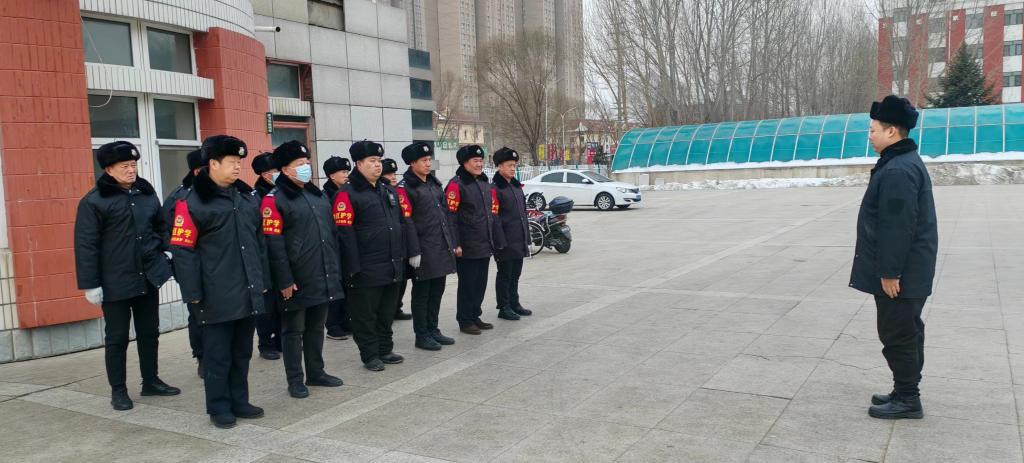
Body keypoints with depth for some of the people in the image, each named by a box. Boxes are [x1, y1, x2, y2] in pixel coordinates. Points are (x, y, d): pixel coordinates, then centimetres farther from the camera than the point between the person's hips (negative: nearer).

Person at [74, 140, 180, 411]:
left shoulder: (147, 194, 7)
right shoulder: (94, 201, -9)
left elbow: (161, 226, 18)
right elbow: (86, 245, -10)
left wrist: (167, 252, 2)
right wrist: (91, 284, -13)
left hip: (148, 277, 5)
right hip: (115, 281, -5)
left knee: (149, 332, 14)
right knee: (117, 337, 5)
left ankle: (151, 381, 28)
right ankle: (118, 390, 18)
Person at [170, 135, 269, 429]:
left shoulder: (248, 197, 12)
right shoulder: (192, 202, -8)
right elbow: (183, 250, -10)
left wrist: (264, 280, 15)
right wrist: (193, 293, -12)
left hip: (249, 292, 6)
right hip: (217, 295, -6)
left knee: (242, 351, 15)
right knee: (218, 354, 5)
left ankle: (239, 401, 27)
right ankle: (219, 407, 18)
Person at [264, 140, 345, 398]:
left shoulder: (317, 194, 15)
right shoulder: (274, 200, -10)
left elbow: (331, 233, 18)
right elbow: (274, 244, -15)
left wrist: (335, 268, 14)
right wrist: (284, 281, -17)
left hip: (324, 277, 7)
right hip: (297, 280, -7)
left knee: (316, 327, 16)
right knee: (294, 330, 5)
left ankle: (316, 373, 29)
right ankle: (295, 381, 14)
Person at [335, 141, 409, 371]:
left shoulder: (388, 190, 14)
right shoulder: (348, 194, -10)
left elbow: (400, 223, 19)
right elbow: (345, 233, -15)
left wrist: (402, 255, 16)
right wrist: (353, 267, -18)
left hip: (393, 266, 7)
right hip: (367, 270, -7)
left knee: (387, 312, 16)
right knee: (366, 314, 4)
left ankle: (385, 349, 29)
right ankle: (370, 355, 16)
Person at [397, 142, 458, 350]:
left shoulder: (435, 183, 14)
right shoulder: (405, 188, -9)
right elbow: (406, 222, -15)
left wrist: (452, 243, 12)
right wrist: (414, 252, -18)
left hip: (442, 248, 7)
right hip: (424, 251, -7)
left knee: (437, 291, 13)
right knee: (421, 293, 3)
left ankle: (433, 330, 25)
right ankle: (422, 335, 12)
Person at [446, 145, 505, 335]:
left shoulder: (485, 184, 14)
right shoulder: (456, 184, -11)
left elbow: (492, 214, 18)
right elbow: (451, 216, -15)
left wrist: (496, 240, 16)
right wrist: (455, 244, -19)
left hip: (485, 246, 8)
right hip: (467, 247, -8)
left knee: (481, 283, 14)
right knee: (467, 284, 0)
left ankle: (475, 316, 26)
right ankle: (465, 321, 11)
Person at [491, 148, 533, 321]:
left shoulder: (517, 186, 15)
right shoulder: (495, 188, -11)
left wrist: (527, 236, 18)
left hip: (519, 241, 8)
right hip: (506, 242, -8)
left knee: (515, 274, 17)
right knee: (504, 275, 3)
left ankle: (514, 303, 28)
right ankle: (504, 308, 12)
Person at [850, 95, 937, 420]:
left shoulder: (898, 171, -22)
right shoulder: (904, 162, 14)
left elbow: (898, 227, -25)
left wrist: (890, 272, -22)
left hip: (900, 273, -11)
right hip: (909, 270, 11)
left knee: (897, 335, -1)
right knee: (906, 332, 17)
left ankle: (907, 399, 9)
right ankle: (906, 392, 28)